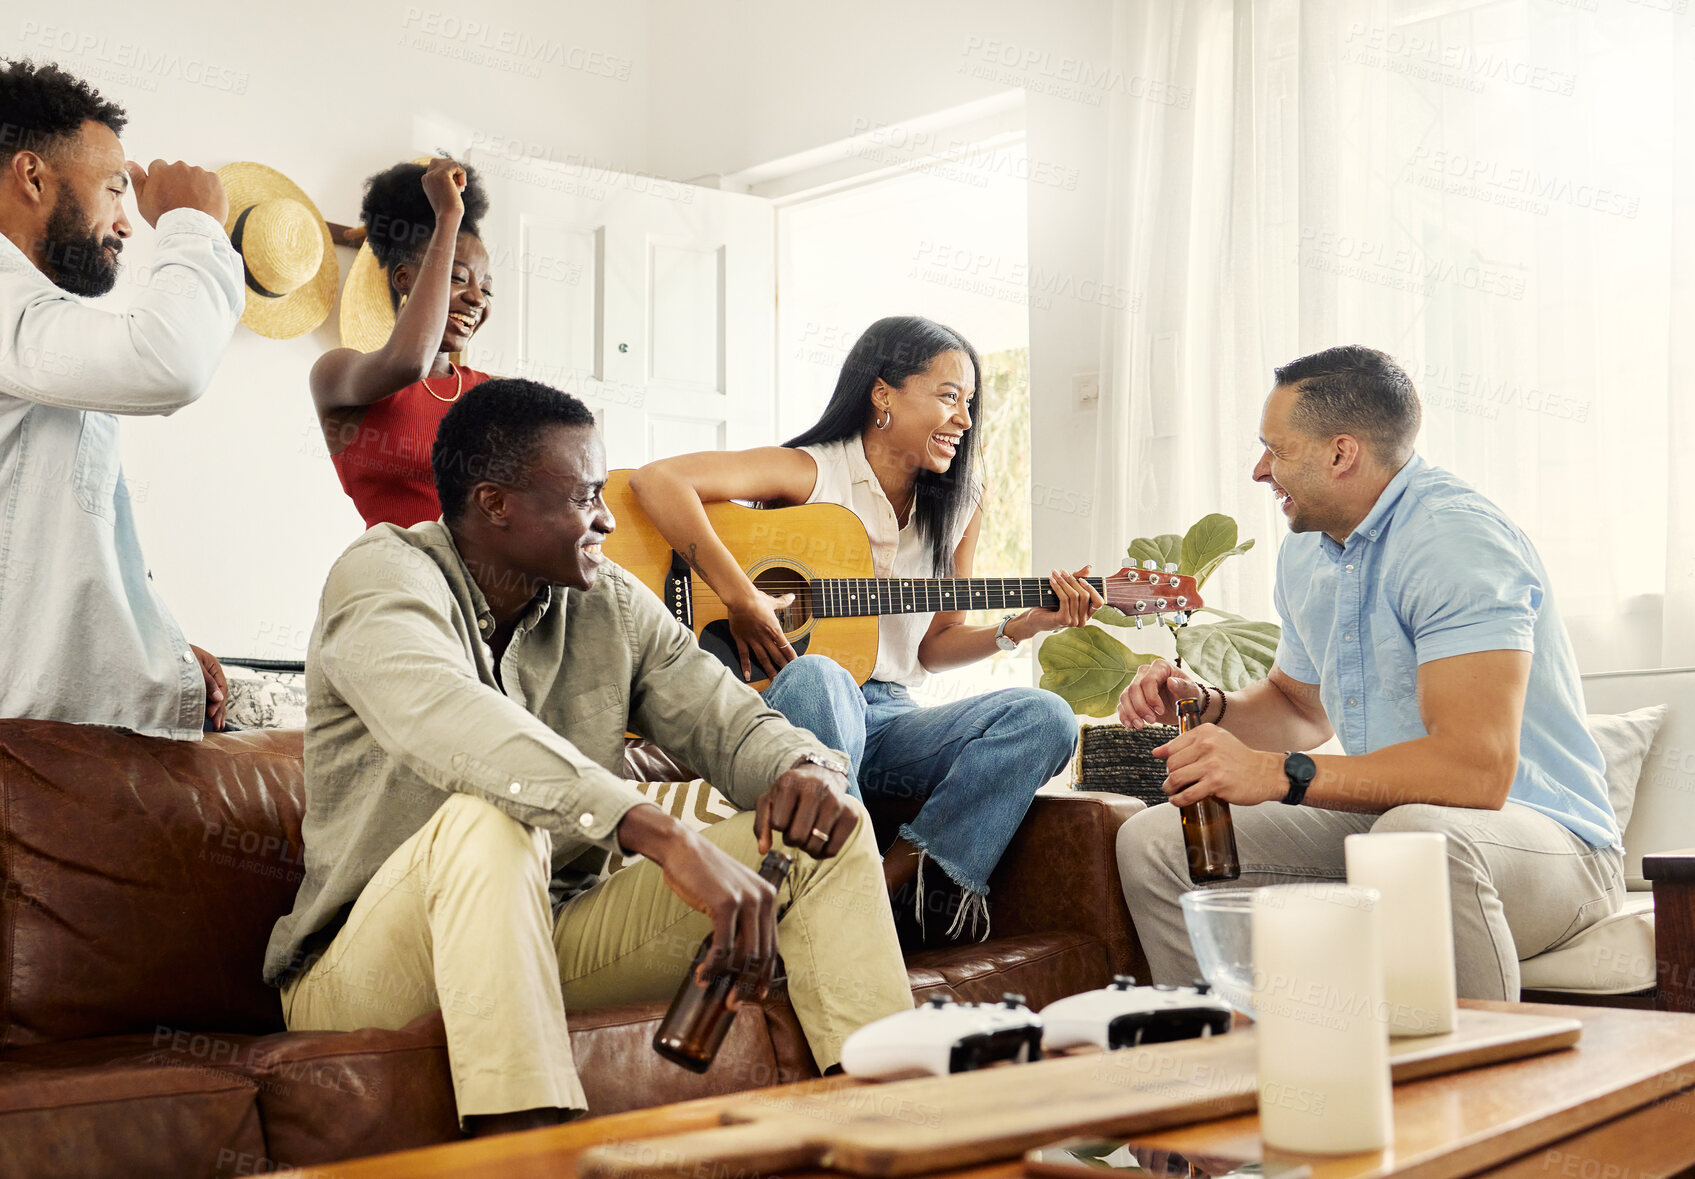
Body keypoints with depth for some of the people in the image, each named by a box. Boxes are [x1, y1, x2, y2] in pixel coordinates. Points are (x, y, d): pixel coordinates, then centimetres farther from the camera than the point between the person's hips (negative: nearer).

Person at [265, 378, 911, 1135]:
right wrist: (667, 838, -46)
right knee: (489, 820, -38)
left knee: (826, 827, -6)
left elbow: (734, 723, 4)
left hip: (552, 946, 6)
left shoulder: (613, 604, 5)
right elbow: (446, 720, -35)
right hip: (362, 978, -5)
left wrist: (807, 768, -22)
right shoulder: (382, 576, -14)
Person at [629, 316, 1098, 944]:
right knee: (816, 678, -40)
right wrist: (741, 597, -26)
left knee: (1043, 717, -18)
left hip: (886, 720, 6)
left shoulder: (957, 506, 13)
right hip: (782, 710, -5)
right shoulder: (810, 472, -5)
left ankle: (894, 876, -24)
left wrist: (1023, 626, 0)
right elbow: (656, 479, -19)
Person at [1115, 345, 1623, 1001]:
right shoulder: (1306, 550, 10)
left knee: (1419, 831, -41)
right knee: (1152, 840, -4)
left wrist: (1278, 774, -32)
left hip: (1544, 840, -8)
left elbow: (1477, 768, -31)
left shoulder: (1456, 540, -20)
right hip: (1381, 820, 8)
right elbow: (1302, 707, 25)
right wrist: (1206, 705, 4)